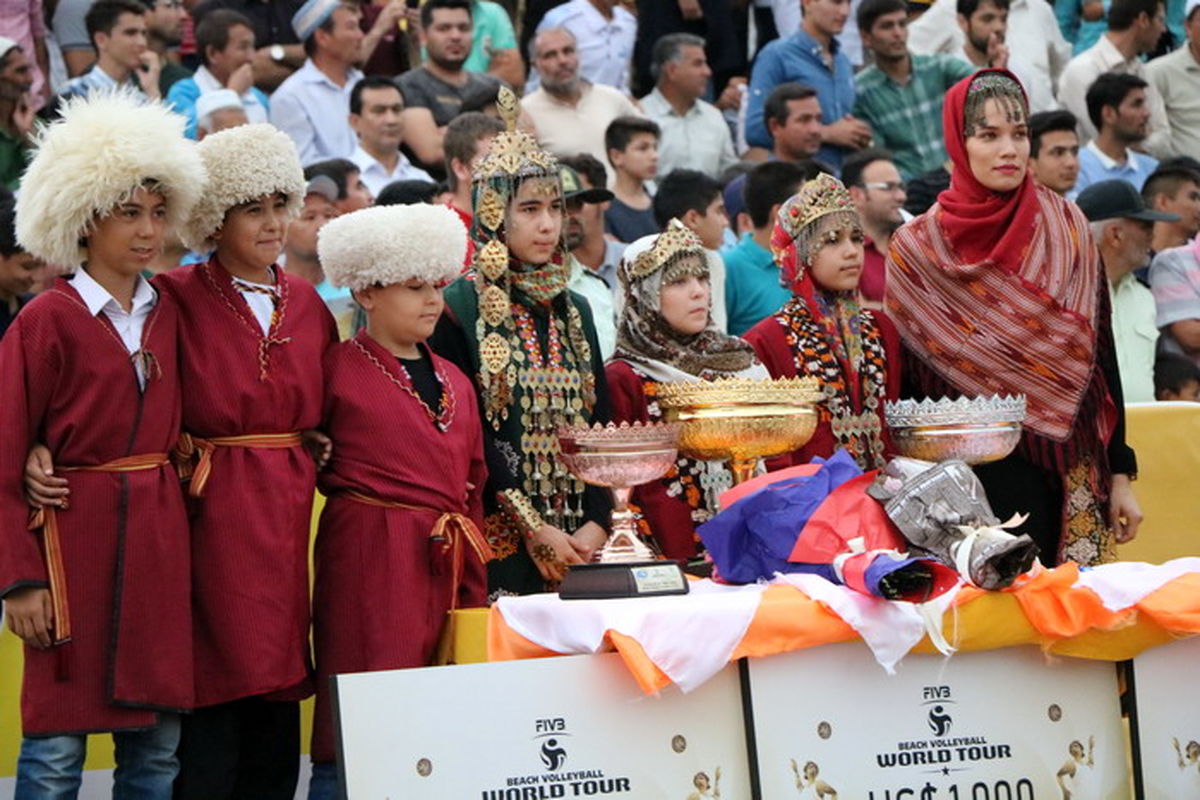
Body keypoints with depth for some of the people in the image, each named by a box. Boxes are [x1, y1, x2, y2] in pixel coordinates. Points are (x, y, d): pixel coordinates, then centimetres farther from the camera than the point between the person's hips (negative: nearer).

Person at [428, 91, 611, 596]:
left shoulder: (574, 311, 15)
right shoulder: (459, 309, -4)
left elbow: (599, 424, 11)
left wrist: (596, 523, -4)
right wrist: (533, 529, -13)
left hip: (580, 540, 5)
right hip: (501, 542, -5)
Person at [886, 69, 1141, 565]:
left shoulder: (1066, 227, 4)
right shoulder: (917, 247, 0)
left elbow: (1100, 353, 5)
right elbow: (905, 380, 3)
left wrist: (1120, 473, 2)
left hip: (1063, 468, 1)